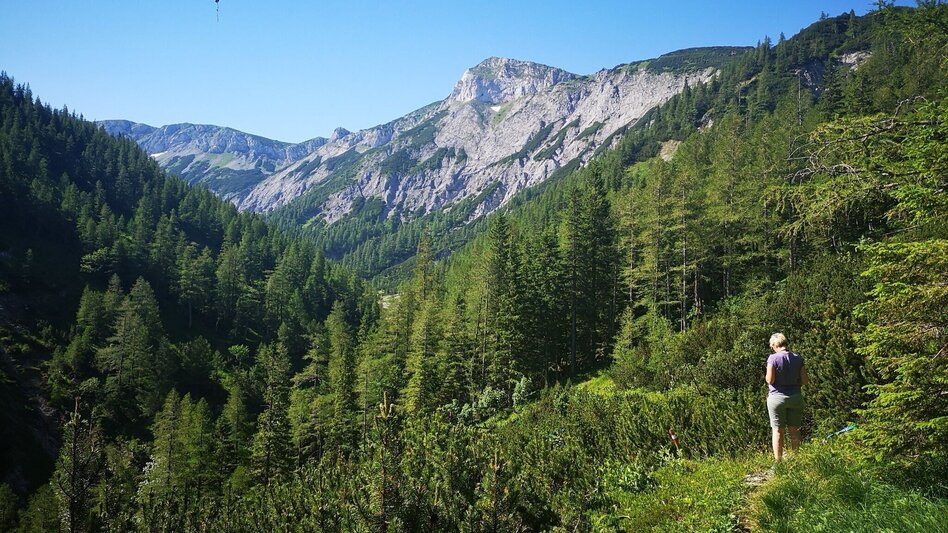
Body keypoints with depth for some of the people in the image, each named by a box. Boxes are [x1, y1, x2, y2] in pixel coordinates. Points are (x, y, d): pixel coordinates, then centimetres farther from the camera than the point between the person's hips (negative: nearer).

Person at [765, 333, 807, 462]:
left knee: (778, 431, 3)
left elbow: (770, 380, -15)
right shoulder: (798, 359, -1)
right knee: (794, 431, 12)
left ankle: (778, 462, 6)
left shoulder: (773, 358, -13)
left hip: (777, 397, -4)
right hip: (795, 397, 4)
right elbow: (805, 380, 1)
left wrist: (767, 378, 7)